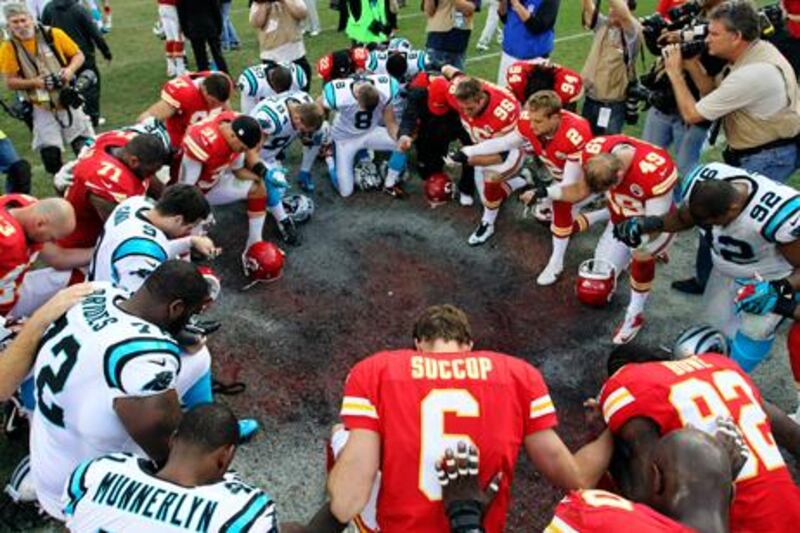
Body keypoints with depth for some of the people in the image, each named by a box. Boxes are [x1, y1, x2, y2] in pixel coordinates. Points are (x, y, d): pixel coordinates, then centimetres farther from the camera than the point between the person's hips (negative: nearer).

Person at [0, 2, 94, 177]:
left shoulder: (53, 35, -7)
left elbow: (78, 55, 3)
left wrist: (70, 70, -17)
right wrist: (34, 82, -21)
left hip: (68, 102, 0)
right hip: (42, 109, 0)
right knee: (50, 155, -6)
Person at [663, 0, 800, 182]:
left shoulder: (751, 74, -31)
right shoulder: (754, 51, -3)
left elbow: (691, 114, -23)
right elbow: (714, 93, 9)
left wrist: (675, 72, -12)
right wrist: (691, 64, -4)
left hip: (769, 159, -9)